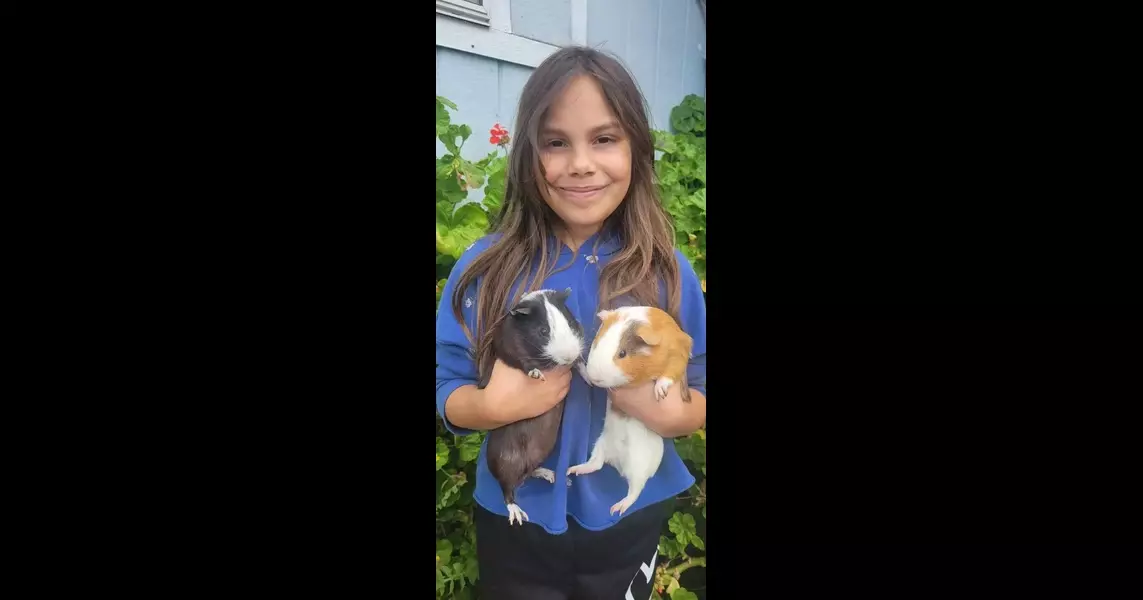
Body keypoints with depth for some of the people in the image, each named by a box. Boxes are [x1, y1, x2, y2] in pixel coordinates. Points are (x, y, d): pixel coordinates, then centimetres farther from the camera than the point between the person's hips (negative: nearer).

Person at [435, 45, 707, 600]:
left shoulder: (667, 272, -9)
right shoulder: (485, 267, -11)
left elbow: (699, 396, -2)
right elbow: (446, 393, -5)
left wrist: (669, 411, -22)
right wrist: (493, 405, -25)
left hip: (629, 521, 1)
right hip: (517, 523, 0)